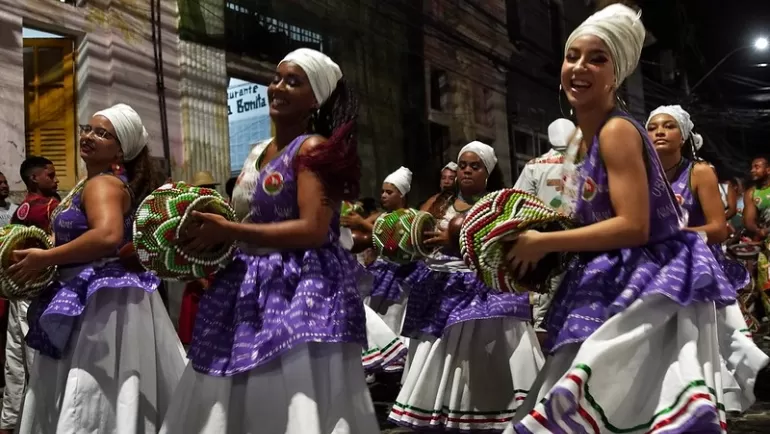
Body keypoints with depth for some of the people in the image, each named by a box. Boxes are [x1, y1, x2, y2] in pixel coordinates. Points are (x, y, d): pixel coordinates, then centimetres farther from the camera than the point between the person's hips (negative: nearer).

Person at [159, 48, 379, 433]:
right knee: (242, 401, 12)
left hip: (301, 292, -8)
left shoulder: (316, 148, -9)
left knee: (294, 401, -4)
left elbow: (314, 230, -20)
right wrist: (210, 232, 0)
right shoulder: (257, 153, 15)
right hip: (249, 290, 8)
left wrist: (228, 231, -19)